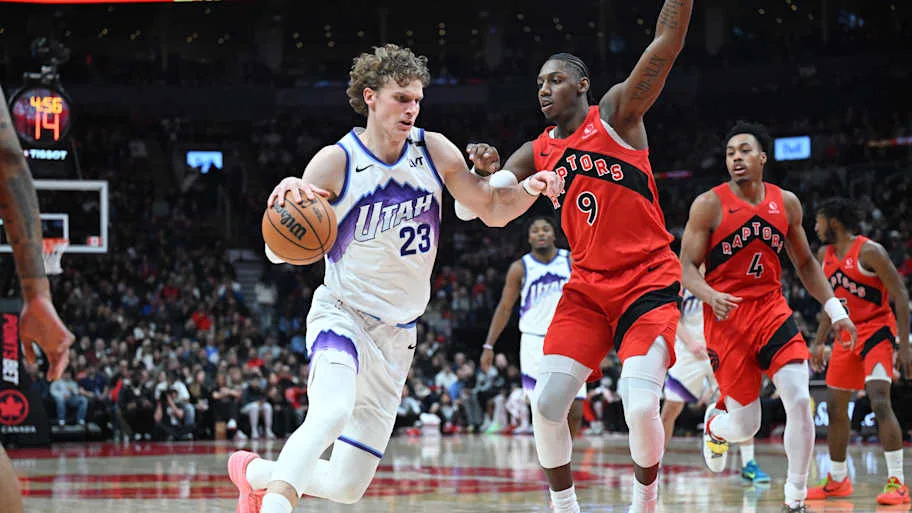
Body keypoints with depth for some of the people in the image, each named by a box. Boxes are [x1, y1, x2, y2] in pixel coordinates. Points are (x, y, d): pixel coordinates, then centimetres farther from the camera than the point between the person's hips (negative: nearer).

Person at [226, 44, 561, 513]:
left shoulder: (434, 150, -2)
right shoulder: (336, 162, -13)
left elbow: (492, 210, 7)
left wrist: (528, 190, -15)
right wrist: (285, 193, -41)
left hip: (396, 334, 4)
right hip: (341, 313, -4)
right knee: (332, 411, -38)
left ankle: (255, 472, 31)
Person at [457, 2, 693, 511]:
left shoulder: (617, 114, -3)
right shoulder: (537, 154, 10)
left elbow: (667, 43, -14)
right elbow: (477, 209, 8)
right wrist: (481, 172, -13)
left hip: (649, 283, -5)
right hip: (587, 287, 5)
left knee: (641, 406, -19)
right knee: (546, 405, -8)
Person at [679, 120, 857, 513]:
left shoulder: (786, 203, 7)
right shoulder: (710, 205, -5)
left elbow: (805, 263, 17)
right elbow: (687, 267, -6)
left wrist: (836, 311, 9)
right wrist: (711, 296, -26)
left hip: (771, 309, 3)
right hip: (726, 318, -3)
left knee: (800, 400, -17)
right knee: (745, 426, -1)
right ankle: (714, 426, 39)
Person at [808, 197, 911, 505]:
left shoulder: (869, 252, -15)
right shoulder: (825, 255, 8)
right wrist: (819, 342, 19)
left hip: (877, 332, -8)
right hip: (846, 335, 8)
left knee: (880, 402, -22)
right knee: (835, 407, 11)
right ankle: (837, 480, 24)